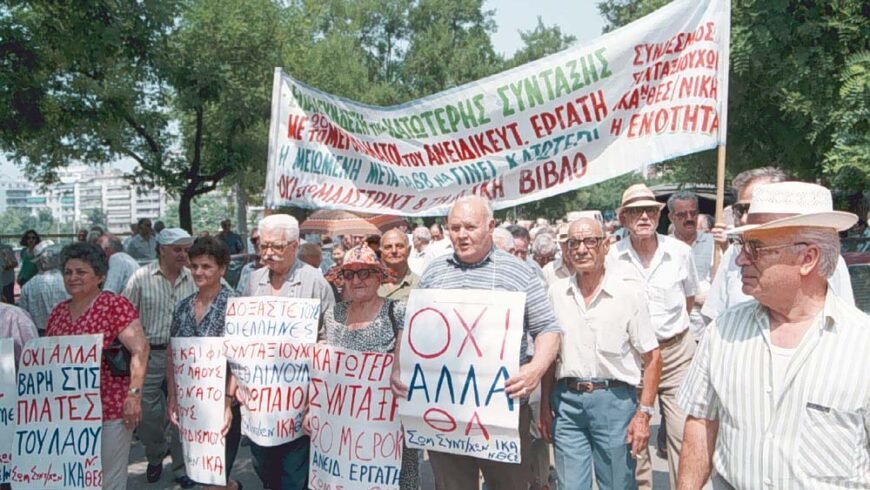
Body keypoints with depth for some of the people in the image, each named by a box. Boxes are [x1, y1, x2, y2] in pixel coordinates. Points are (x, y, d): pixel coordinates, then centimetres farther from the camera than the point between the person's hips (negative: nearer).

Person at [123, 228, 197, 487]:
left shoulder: (193, 279, 0)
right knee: (149, 412, 10)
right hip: (149, 354, -1)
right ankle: (154, 459, 35)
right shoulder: (141, 277, -5)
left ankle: (181, 467, 22)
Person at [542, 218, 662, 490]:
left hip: (614, 399, -2)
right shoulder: (556, 292, 4)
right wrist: (545, 406, 8)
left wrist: (644, 413, -9)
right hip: (566, 400, 3)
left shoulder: (629, 293, -6)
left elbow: (652, 357, -4)